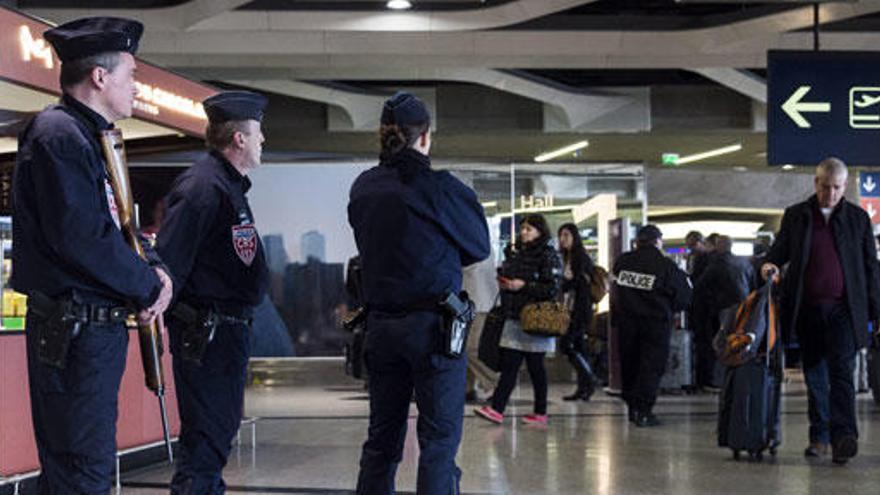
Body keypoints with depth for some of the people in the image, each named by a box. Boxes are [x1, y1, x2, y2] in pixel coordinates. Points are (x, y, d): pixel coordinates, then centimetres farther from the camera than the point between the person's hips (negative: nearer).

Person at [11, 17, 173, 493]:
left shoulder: (88, 136, 18)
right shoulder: (57, 135, -14)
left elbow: (117, 223, 23)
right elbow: (80, 235, -23)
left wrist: (154, 270, 4)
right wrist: (148, 287, -11)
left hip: (99, 325, 11)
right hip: (73, 329, -11)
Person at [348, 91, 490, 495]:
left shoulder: (361, 189, 5)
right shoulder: (440, 187, -12)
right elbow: (479, 247, 1)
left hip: (380, 323, 6)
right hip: (433, 324, -5)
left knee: (382, 436, 13)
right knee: (440, 438, 1)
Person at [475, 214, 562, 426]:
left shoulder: (547, 255, -6)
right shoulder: (514, 252, 15)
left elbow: (552, 289, -13)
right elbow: (505, 276, 28)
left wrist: (523, 286, -17)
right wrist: (503, 281, 5)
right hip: (513, 317, 6)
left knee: (535, 366, 1)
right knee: (509, 364, 0)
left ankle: (541, 413, 10)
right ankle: (496, 409, -3)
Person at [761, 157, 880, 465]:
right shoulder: (795, 216, 9)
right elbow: (780, 249, 15)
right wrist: (771, 264, -9)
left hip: (843, 309, -2)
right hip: (807, 309, 2)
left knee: (841, 372, -12)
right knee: (814, 375, 8)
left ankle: (843, 437, -19)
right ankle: (819, 437, 17)